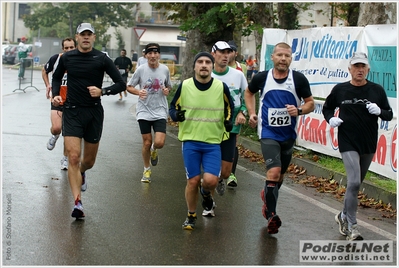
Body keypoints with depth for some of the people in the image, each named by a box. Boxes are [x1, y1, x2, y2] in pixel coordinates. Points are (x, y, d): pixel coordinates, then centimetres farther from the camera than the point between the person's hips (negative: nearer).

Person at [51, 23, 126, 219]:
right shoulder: (67, 58, 2)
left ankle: (81, 173, 50)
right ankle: (77, 203, -13)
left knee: (89, 161, 12)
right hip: (72, 112, 0)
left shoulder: (102, 59, -4)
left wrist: (102, 91, -18)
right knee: (73, 157, -15)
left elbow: (121, 84, -2)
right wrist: (55, 94, 4)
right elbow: (56, 77, 21)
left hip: (94, 112, 0)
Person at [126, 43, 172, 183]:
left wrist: (167, 90, -9)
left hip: (160, 111, 1)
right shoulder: (141, 70, -6)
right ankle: (147, 170, 25)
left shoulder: (165, 69, -1)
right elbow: (129, 86, 3)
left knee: (159, 142, -13)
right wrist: (138, 92, -17)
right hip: (144, 111, -1)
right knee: (147, 143, 3)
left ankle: (153, 150, 25)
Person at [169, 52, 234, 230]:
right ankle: (191, 215, 22)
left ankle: (206, 193, 24)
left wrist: (228, 122, -5)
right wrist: (175, 115, -16)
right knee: (193, 181, 0)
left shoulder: (221, 87, -3)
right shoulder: (184, 86, -4)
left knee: (211, 180, -14)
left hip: (213, 142, 0)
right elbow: (173, 107, 7)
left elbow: (229, 108, 14)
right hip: (190, 141, 0)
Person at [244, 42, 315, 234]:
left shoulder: (299, 79, -6)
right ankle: (271, 215, -12)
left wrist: (299, 110, -20)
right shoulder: (262, 78, -4)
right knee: (274, 171, -18)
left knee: (280, 175, 17)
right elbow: (249, 92, 16)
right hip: (268, 133, -2)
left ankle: (267, 196, 47)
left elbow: (310, 103, 1)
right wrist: (251, 113, 4)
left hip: (288, 134, 3)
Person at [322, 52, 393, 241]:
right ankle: (351, 225, -8)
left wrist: (379, 111, -16)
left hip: (369, 145, 3)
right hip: (348, 144, -3)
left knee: (356, 183, 15)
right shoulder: (340, 90, -3)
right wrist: (330, 119, -8)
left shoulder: (377, 90, 0)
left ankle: (344, 216, 35)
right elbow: (327, 108, 13)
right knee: (354, 182, -16)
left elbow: (389, 115, 5)